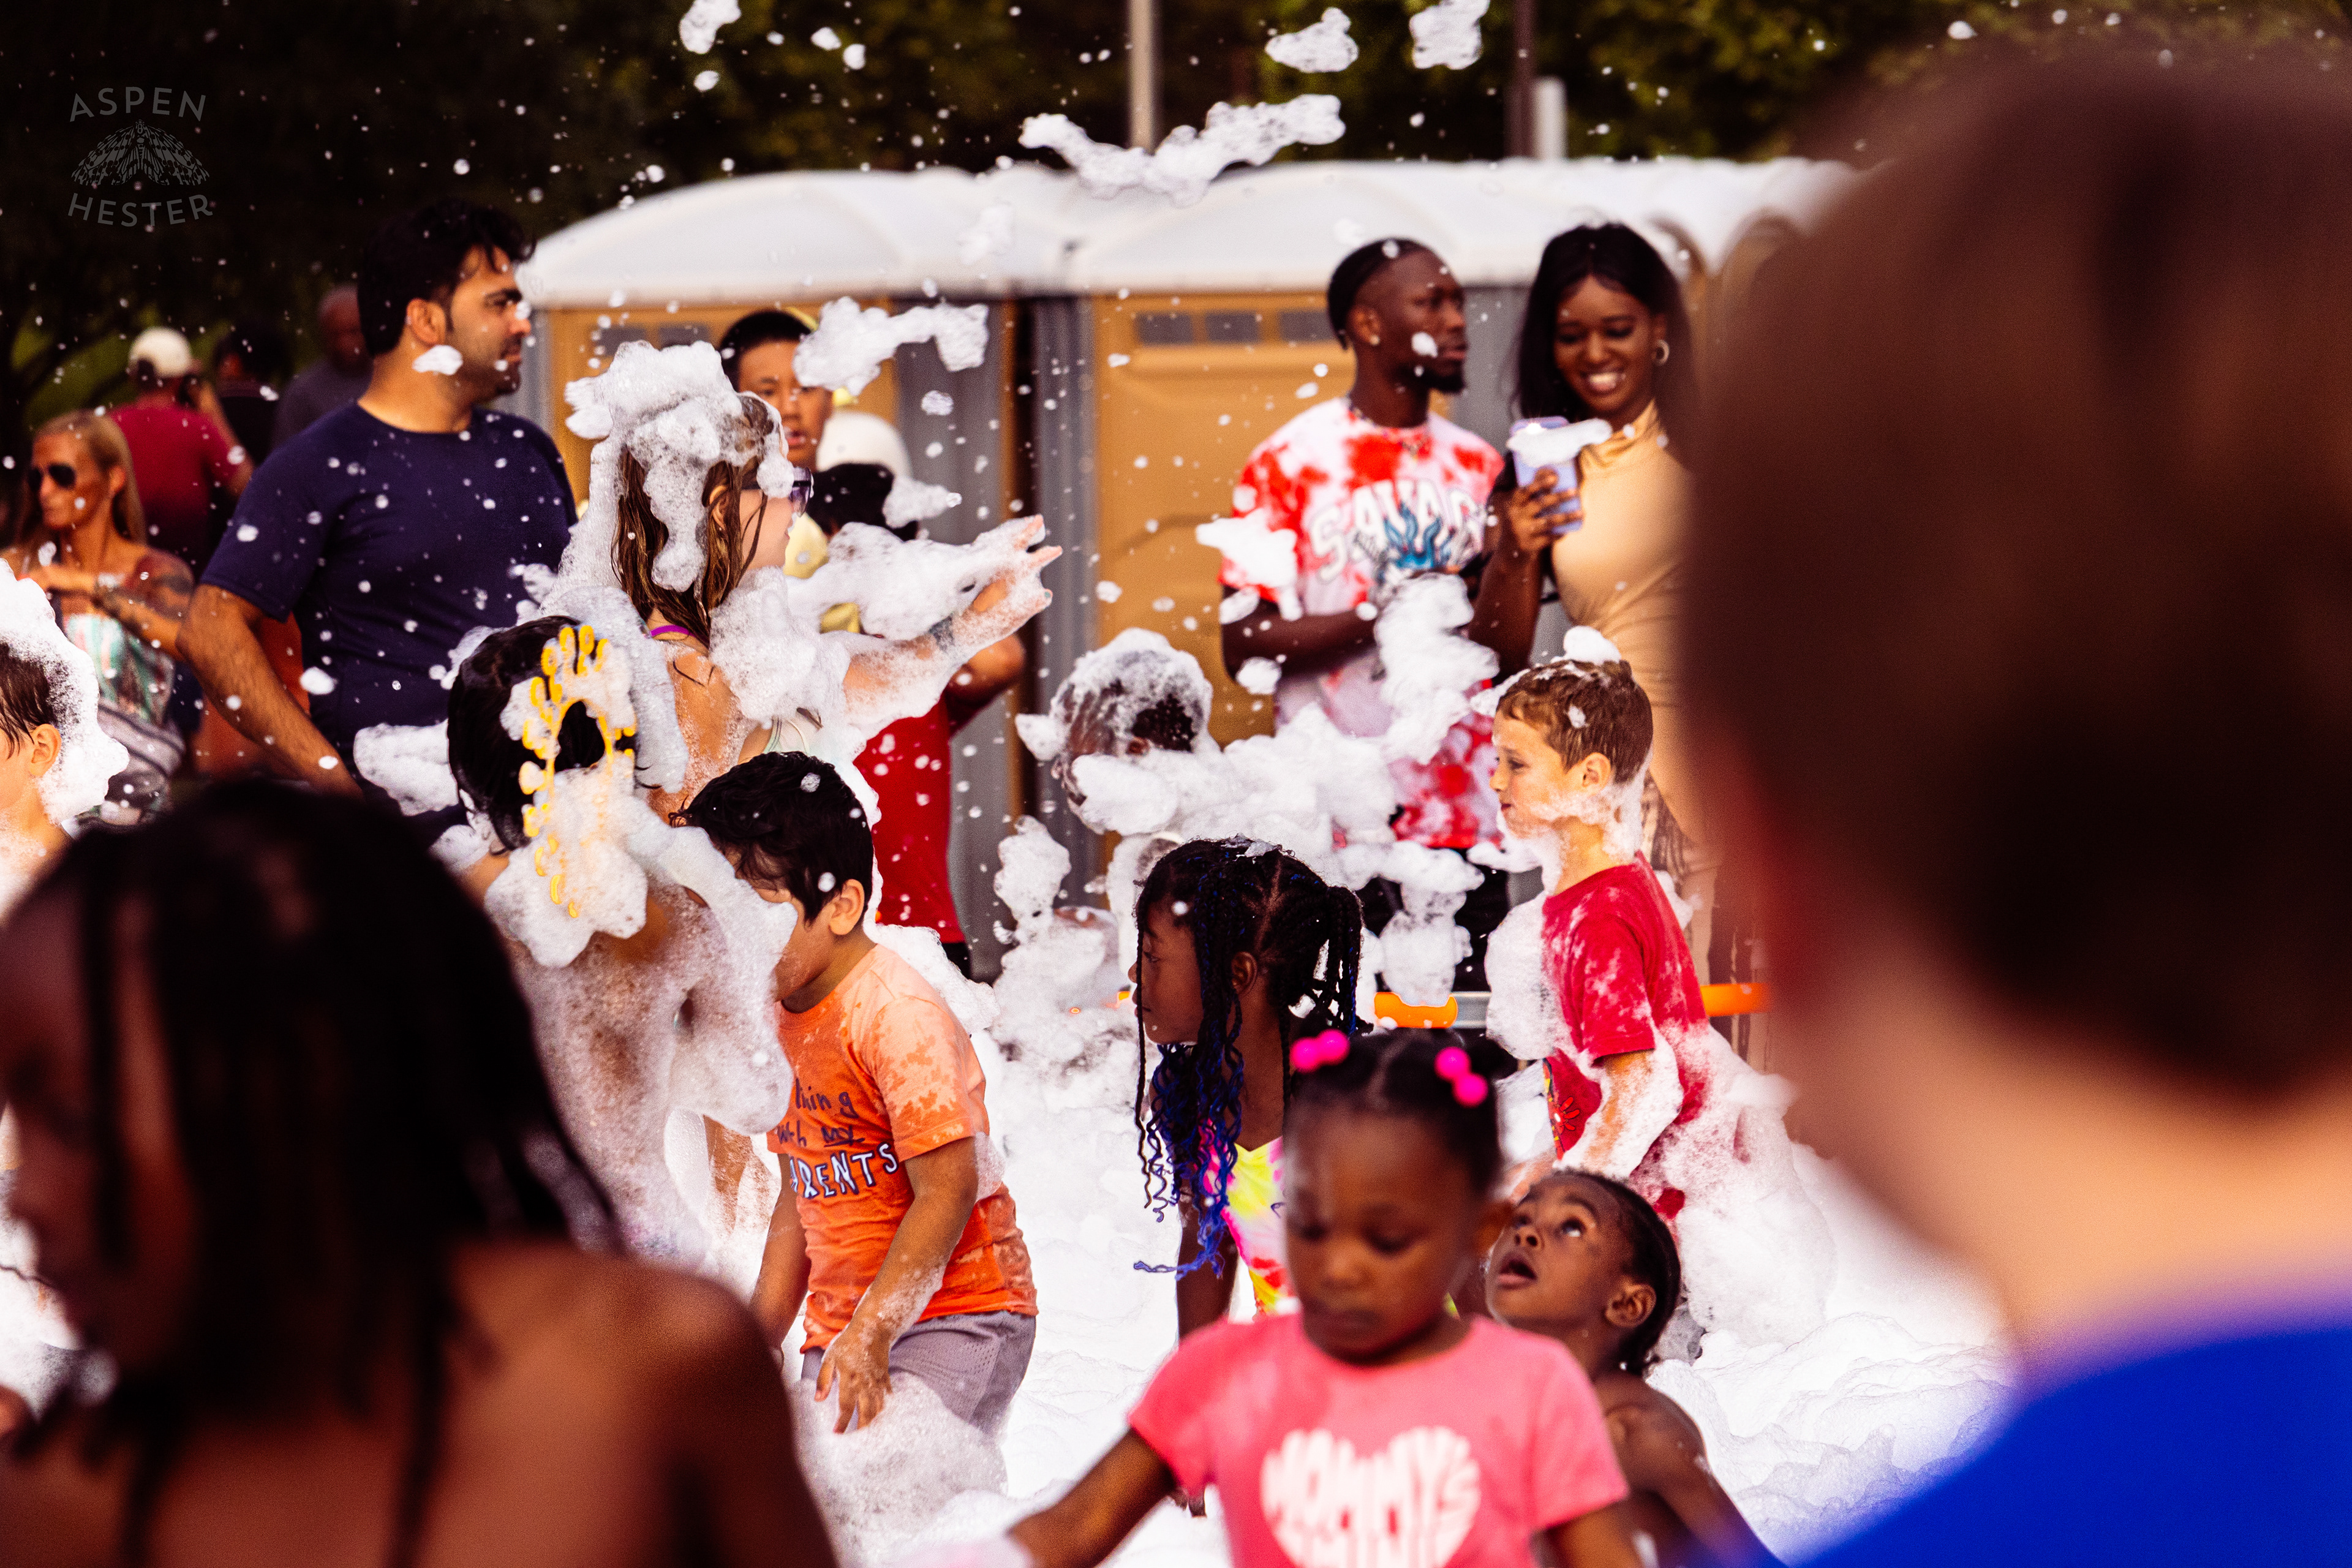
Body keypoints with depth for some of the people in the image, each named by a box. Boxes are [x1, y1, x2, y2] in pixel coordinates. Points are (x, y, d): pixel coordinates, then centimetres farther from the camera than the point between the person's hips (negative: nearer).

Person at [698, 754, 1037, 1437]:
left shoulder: (898, 1016, -17)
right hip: (839, 1325, 8)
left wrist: (872, 1331, -25)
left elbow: (948, 1191, -20)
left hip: (954, 1317, -8)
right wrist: (761, 1331, 14)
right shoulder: (784, 1015, 10)